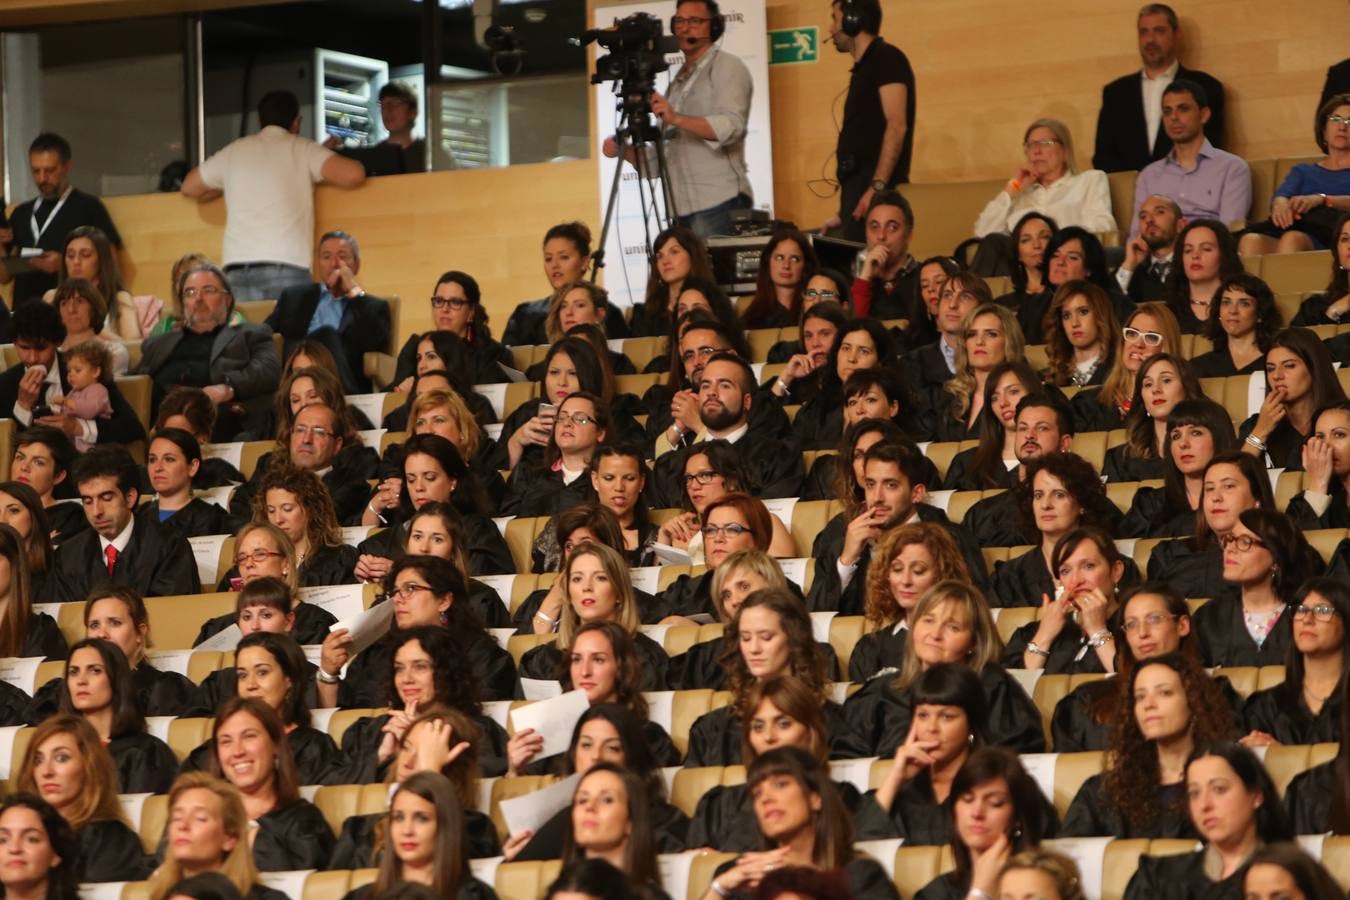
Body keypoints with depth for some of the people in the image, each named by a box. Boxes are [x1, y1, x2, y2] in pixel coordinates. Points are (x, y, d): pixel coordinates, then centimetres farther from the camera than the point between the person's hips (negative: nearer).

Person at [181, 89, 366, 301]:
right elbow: (353, 174, 0)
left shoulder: (235, 150, 18)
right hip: (286, 263, -3)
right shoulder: (301, 148, 10)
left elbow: (189, 188, 29)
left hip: (236, 269, 3)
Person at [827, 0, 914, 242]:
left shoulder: (886, 59, -4)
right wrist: (845, 213, 21)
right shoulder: (863, 68, 22)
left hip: (875, 190, -9)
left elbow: (896, 126, -15)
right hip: (858, 187, 9)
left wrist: (877, 187, -24)